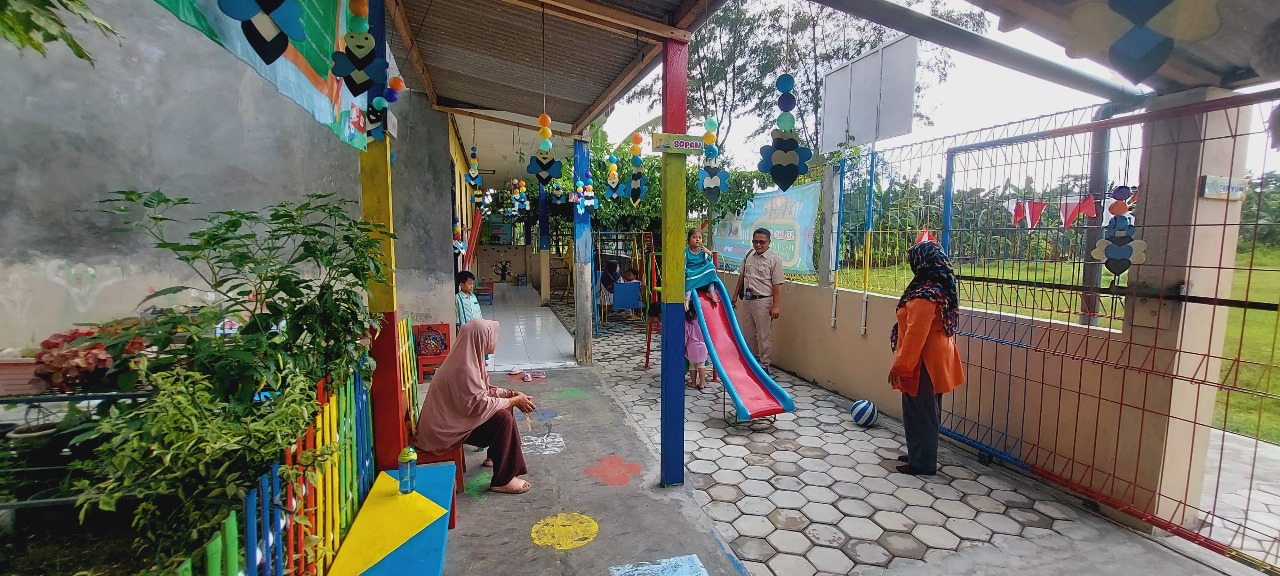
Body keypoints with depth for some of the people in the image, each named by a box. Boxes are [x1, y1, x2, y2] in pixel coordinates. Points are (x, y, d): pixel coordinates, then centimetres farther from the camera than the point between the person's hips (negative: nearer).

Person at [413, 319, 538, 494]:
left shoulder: (469, 359, 2)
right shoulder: (463, 368, -28)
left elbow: (484, 391, 9)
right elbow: (480, 405, -27)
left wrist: (512, 394, -2)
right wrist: (514, 400, -16)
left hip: (449, 418, 10)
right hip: (444, 429, -10)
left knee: (502, 408, 11)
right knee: (503, 418, -18)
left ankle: (495, 455, 27)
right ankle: (502, 481, -9)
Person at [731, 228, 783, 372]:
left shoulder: (774, 260, -8)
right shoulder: (748, 256, 9)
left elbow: (777, 286, -11)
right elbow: (741, 277, 18)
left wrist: (775, 306, -15)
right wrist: (735, 296, 18)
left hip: (763, 302, -6)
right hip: (747, 300, 6)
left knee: (764, 335, 0)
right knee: (748, 333, 15)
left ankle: (764, 364, 11)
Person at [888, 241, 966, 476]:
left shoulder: (925, 295, -24)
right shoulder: (942, 289, 8)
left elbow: (915, 335, -26)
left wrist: (900, 366, -19)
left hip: (923, 364, -10)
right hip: (936, 359, 10)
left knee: (919, 412, 2)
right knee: (927, 411, 18)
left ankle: (922, 463, 13)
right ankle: (919, 454, 31)